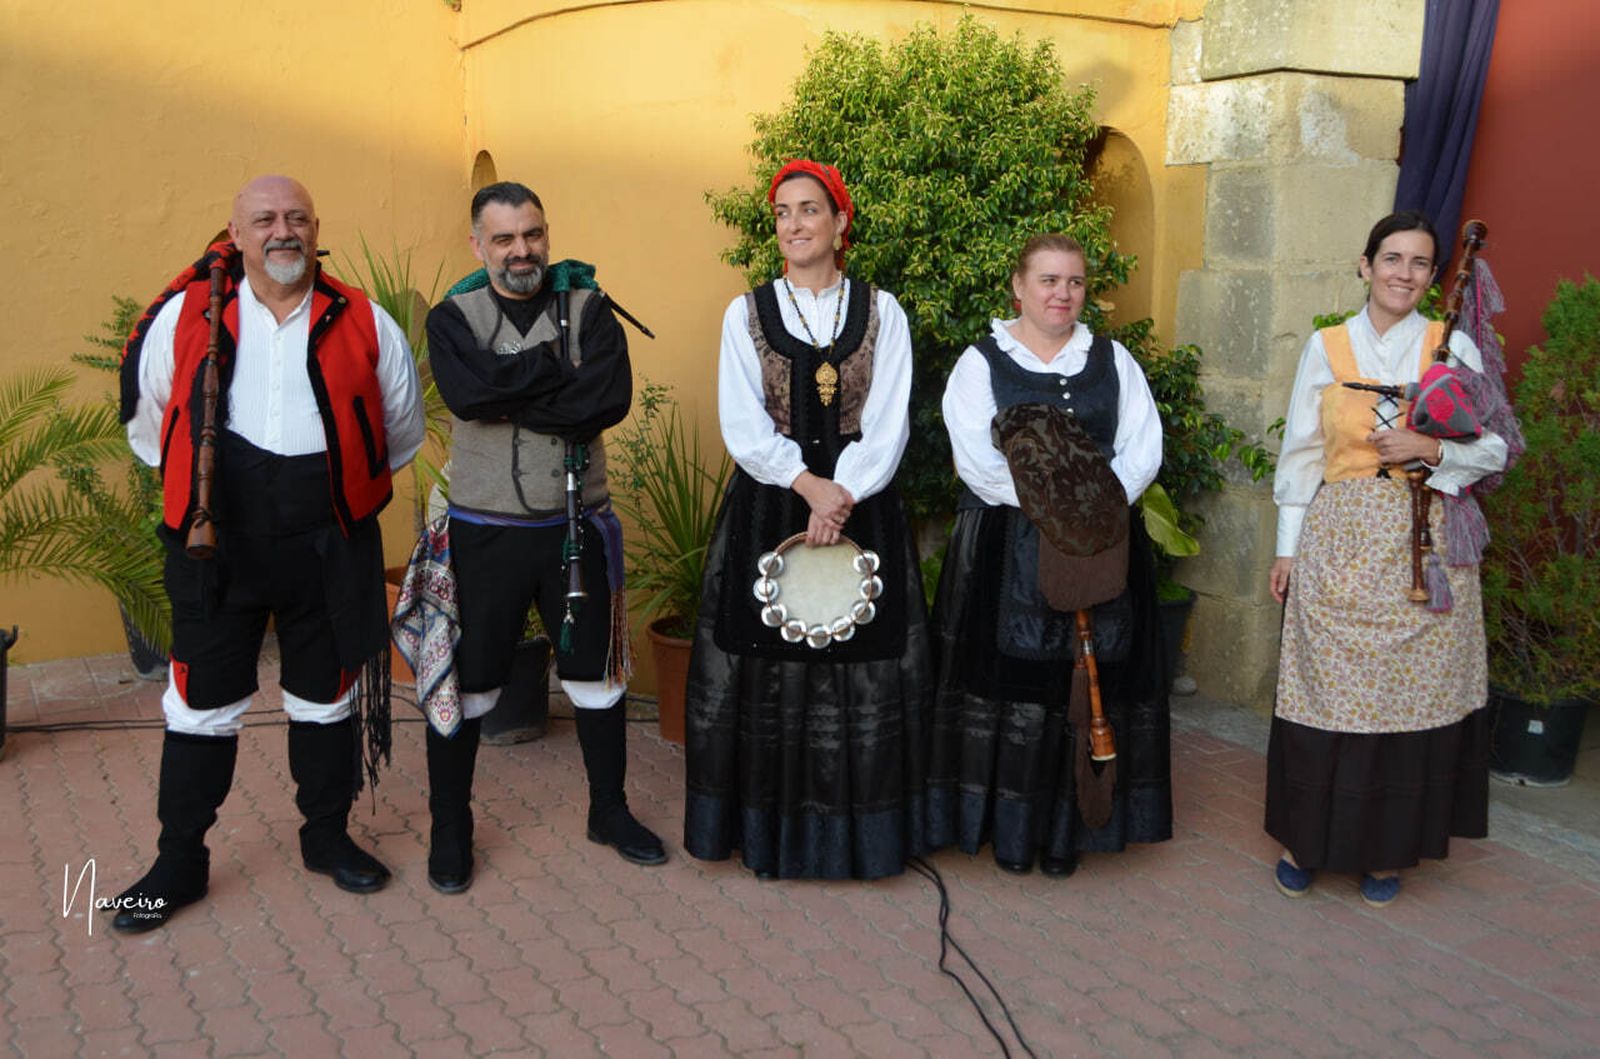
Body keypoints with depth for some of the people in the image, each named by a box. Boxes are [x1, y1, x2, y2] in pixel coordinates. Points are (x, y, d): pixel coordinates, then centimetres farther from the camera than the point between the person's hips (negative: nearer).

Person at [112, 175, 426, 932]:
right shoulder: (187, 316, -2)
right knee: (203, 704, 6)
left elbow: (401, 428, 13)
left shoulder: (361, 324, 0)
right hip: (218, 548, -1)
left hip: (328, 550, 1)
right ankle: (179, 861, 19)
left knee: (326, 697, 14)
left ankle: (327, 836, 31)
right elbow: (146, 415, 12)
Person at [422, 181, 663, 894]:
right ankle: (449, 830, 24)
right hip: (484, 532, -1)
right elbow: (468, 392, -22)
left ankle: (609, 810, 32)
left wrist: (509, 398, -18)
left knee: (596, 675, 13)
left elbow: (611, 399, -16)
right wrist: (559, 365, -18)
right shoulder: (453, 317, -1)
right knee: (465, 684, 6)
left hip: (577, 524, 2)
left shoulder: (588, 309, 1)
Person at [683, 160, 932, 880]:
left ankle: (861, 832, 13)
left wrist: (841, 494, -16)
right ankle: (768, 830, 13)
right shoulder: (746, 313, 6)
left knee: (862, 670, 1)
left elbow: (888, 422, -2)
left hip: (862, 506, 0)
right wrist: (807, 484, -15)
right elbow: (742, 426, -3)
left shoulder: (881, 312, 6)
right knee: (767, 666, 1)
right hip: (769, 508, 0)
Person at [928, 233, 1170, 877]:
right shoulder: (981, 362, 3)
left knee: (1085, 683, 2)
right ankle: (1011, 827, 11)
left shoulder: (1113, 360, 13)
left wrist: (1111, 495, -16)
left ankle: (1067, 829, 13)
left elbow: (1144, 443, 3)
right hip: (1006, 551, -2)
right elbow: (978, 460, -9)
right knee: (1012, 679, -2)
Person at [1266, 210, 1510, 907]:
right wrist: (1287, 546, 5)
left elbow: (1494, 450, 6)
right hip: (1338, 541, 0)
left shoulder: (1454, 347, 3)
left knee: (1410, 693, 3)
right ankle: (1308, 840, 17)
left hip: (1423, 543, 0)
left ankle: (1387, 849, 19)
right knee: (1325, 693, 2)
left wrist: (1431, 450, -13)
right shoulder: (1326, 347, 5)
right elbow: (1301, 453, 8)